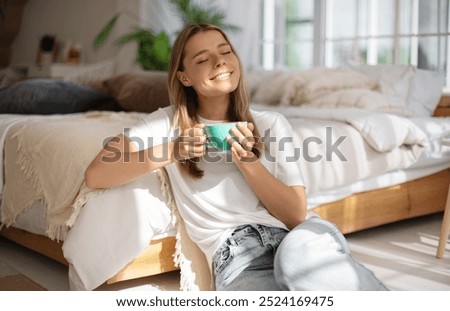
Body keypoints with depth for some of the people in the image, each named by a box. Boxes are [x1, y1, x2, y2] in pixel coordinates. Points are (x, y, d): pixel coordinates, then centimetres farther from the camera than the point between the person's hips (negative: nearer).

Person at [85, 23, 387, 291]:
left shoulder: (271, 123, 11)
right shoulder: (169, 122, 8)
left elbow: (296, 214, 4)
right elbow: (95, 175, -2)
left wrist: (246, 161, -8)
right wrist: (172, 152, -11)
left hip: (293, 239, 2)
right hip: (237, 259, -1)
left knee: (300, 251, -37)